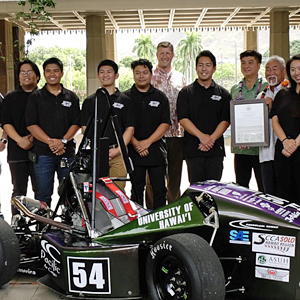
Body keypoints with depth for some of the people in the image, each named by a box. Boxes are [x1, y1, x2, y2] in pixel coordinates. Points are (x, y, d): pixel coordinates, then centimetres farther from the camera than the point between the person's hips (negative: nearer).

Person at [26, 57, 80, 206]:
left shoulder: (71, 97, 12)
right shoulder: (35, 97, 7)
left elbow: (76, 123, 6)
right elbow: (31, 125, -2)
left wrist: (63, 141, -11)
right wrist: (50, 141, -13)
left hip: (67, 151, 2)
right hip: (43, 153, -1)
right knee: (43, 193, 0)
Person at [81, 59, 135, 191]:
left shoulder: (126, 100, 11)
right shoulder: (89, 101, 15)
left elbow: (130, 128, 4)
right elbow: (85, 127, 8)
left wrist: (118, 149, -10)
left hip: (118, 154, -1)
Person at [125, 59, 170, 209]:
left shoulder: (160, 97, 8)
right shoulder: (126, 97, 7)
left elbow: (165, 124, 0)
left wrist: (148, 142, -10)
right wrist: (136, 143, -12)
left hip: (157, 151, 1)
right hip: (134, 151, 0)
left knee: (159, 190, 2)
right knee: (137, 189, 5)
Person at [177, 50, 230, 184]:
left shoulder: (223, 93, 12)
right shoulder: (186, 92, 8)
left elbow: (225, 120, 3)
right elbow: (183, 119, -3)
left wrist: (211, 138, -13)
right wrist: (201, 136, -16)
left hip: (216, 149, 1)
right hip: (193, 149, -1)